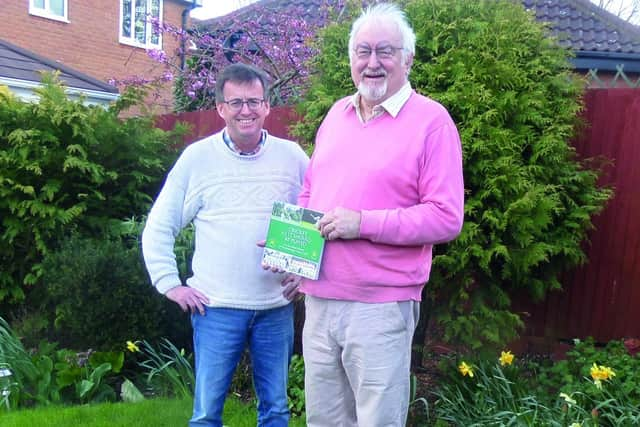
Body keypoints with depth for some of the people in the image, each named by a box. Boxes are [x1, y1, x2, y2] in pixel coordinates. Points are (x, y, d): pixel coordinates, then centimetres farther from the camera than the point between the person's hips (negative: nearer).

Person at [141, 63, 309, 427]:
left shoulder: (293, 157, 2)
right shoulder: (196, 157, 0)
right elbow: (158, 228, 4)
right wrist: (170, 285, -2)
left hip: (278, 307, 2)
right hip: (216, 307, -1)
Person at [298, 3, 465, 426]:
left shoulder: (431, 120, -8)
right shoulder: (337, 113, 12)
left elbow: (447, 217, -13)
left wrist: (364, 223, -20)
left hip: (381, 308, -6)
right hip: (319, 300, 6)